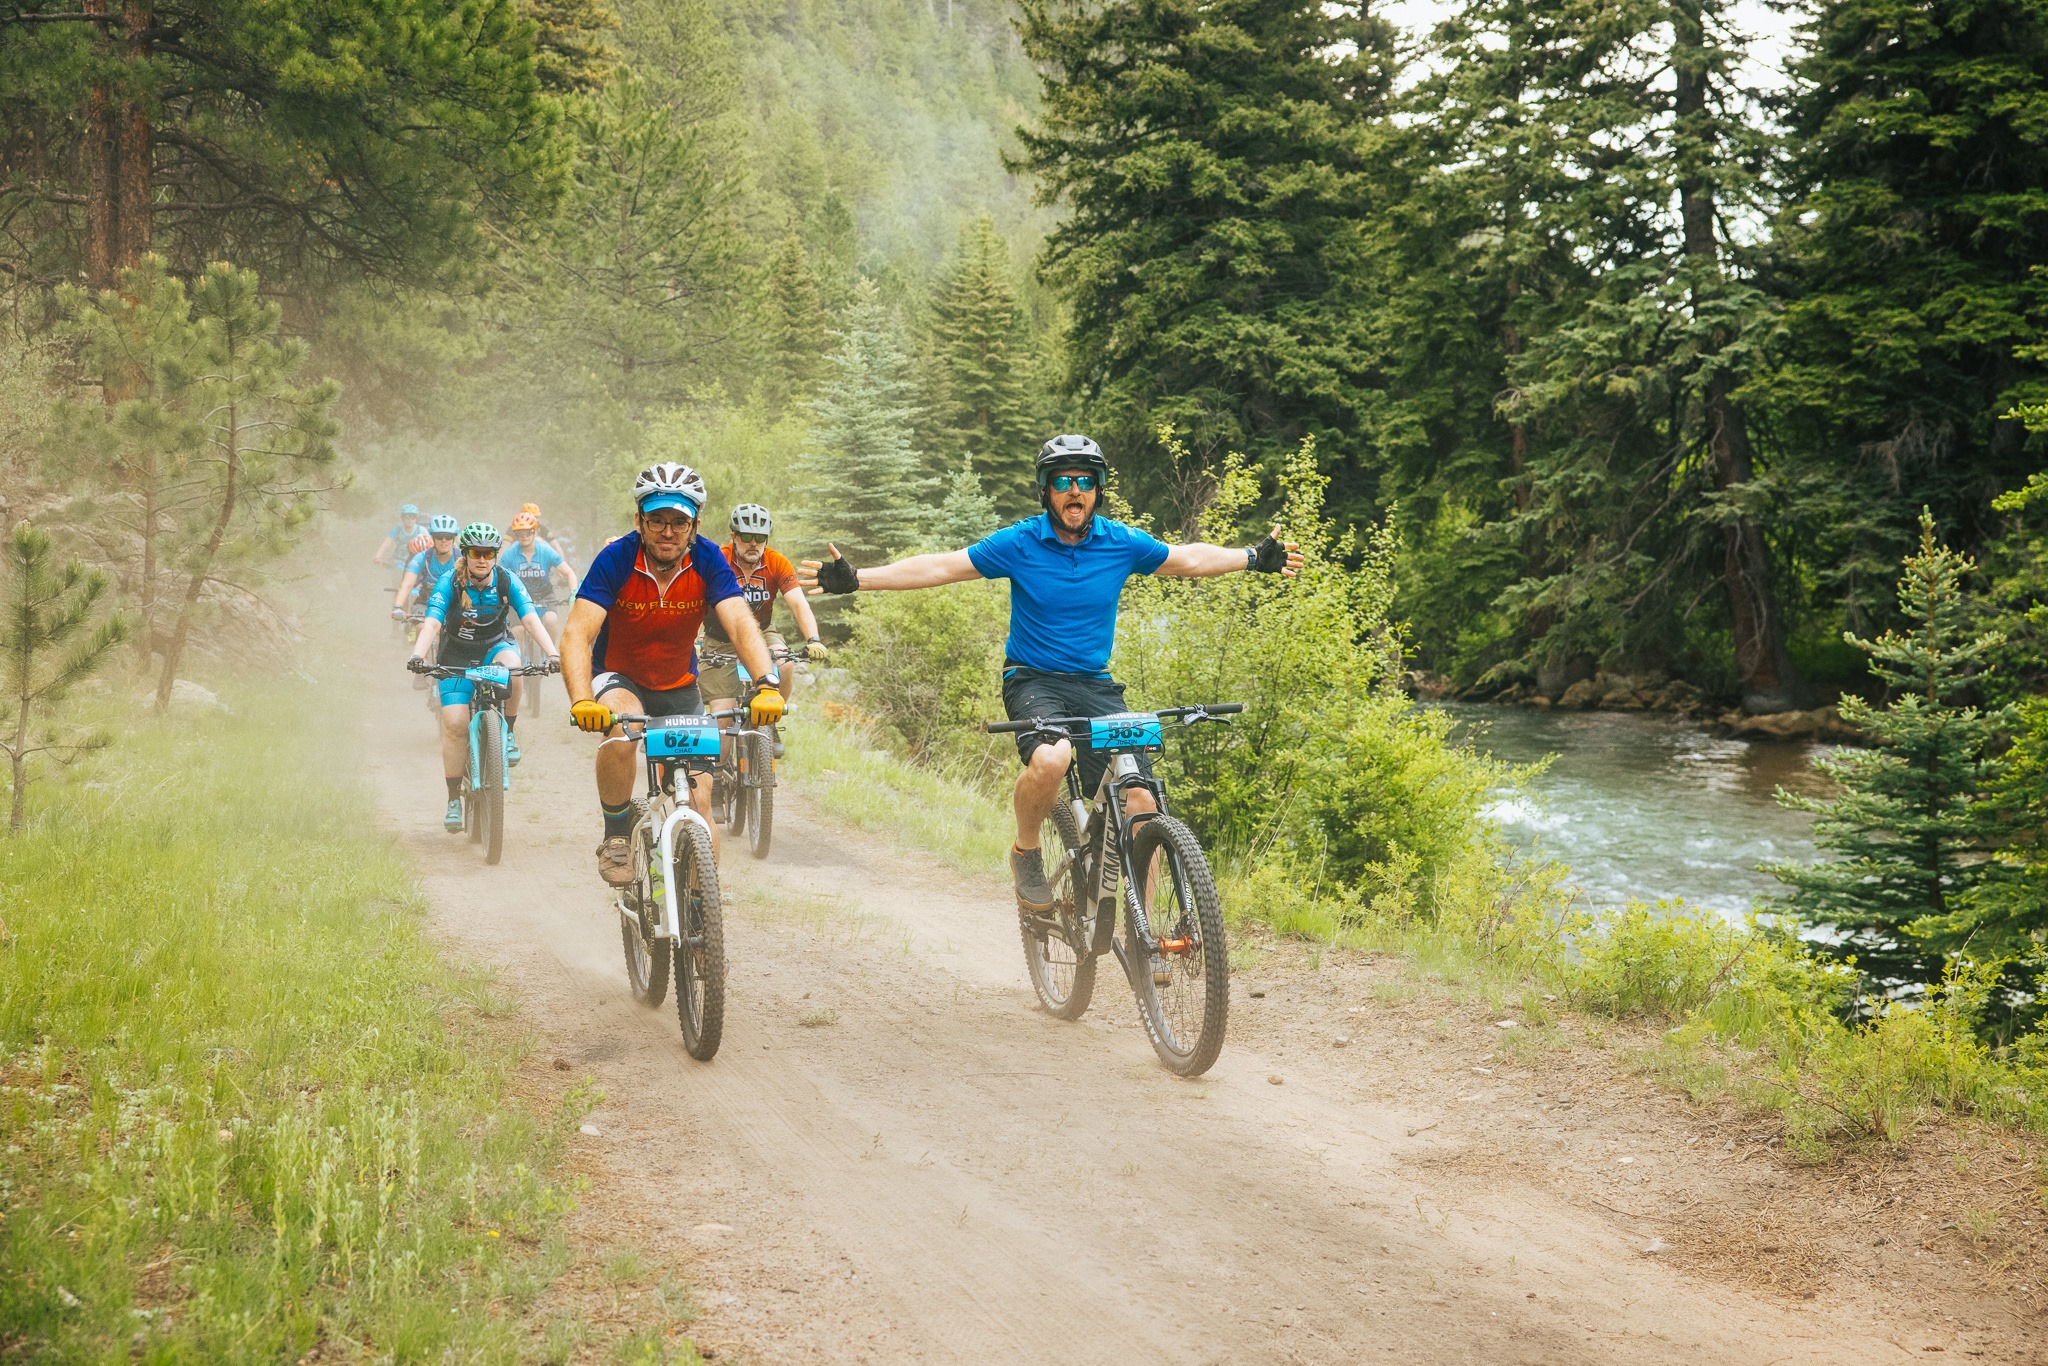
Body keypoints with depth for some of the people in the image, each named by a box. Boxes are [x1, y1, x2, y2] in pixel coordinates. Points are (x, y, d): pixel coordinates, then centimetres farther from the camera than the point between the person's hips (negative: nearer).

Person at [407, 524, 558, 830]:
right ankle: (454, 799, -3)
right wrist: (417, 656, -45)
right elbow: (432, 623, -27)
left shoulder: (507, 581, -14)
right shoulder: (449, 583, -17)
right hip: (457, 658, 0)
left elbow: (531, 619, -22)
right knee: (454, 723, -16)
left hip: (495, 648, 0)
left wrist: (553, 654, -37)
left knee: (511, 666, -36)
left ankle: (508, 732, -12)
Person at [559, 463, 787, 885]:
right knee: (620, 725, -36)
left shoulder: (707, 561, -18)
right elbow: (577, 632, -32)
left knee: (699, 803, -6)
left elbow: (741, 624, -28)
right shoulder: (616, 559, -23)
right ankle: (616, 838, -16)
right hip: (618, 680, -2)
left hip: (679, 689, 3)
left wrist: (767, 685, -47)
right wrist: (581, 701, -50)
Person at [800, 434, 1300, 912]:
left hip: (1096, 686, 3)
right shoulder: (1018, 543, -6)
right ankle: (1026, 852, -5)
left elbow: (1187, 560, 17)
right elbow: (941, 567, -5)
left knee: (1139, 801, -13)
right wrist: (855, 579, -11)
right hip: (1033, 681, -3)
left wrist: (1254, 559, 16)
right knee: (1050, 759, -35)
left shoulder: (1122, 542, 0)